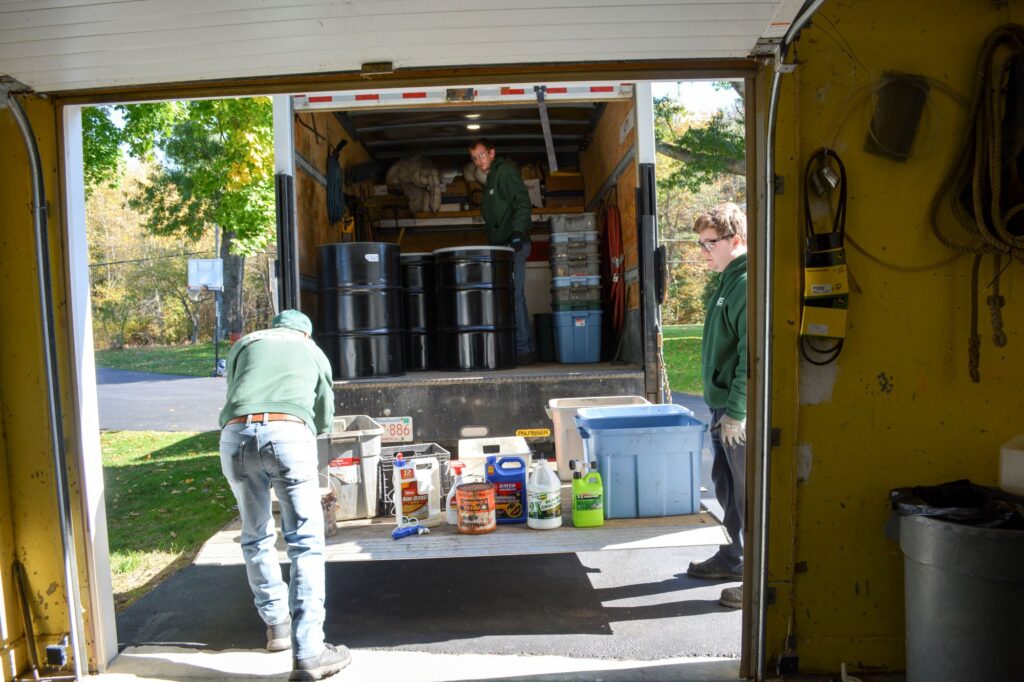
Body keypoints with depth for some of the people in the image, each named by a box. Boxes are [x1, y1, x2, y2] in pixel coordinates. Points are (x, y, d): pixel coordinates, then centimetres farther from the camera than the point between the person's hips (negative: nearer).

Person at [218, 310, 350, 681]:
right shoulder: (313, 351, 29)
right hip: (289, 433, -2)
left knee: (256, 538, 19)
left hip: (236, 435, 2)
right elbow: (324, 418, 36)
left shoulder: (244, 343, 30)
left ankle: (277, 625, 29)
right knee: (306, 542, 1)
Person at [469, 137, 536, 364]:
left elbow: (522, 202, -14)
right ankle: (526, 348, 11)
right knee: (514, 296, 8)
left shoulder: (505, 170, -3)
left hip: (512, 244, -10)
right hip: (501, 246, 10)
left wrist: (518, 231, -25)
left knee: (513, 296, -12)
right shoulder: (492, 178, 25)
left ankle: (523, 349, -10)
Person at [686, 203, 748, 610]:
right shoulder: (729, 281, 14)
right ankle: (733, 558, 34)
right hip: (723, 408, 10)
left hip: (742, 413, -10)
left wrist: (736, 412, -22)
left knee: (749, 494, 0)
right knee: (726, 488, 19)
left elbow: (753, 356, -23)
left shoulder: (749, 284, -17)